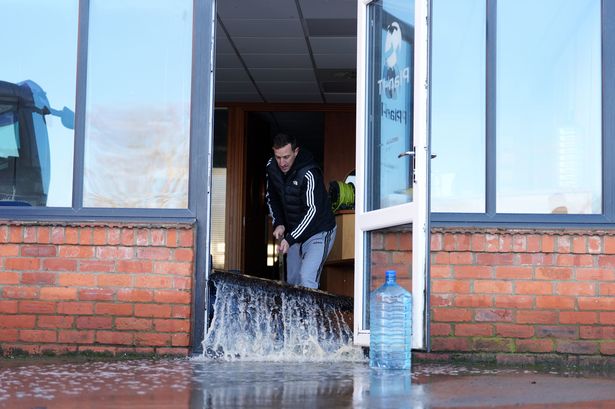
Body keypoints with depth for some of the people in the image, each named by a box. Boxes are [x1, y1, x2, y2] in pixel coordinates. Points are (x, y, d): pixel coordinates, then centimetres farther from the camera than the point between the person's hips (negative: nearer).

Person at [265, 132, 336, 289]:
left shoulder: (308, 174, -27)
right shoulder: (272, 167, -5)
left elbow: (312, 210, -29)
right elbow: (271, 198, 12)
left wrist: (290, 239, -35)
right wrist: (278, 224, -3)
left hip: (318, 231, -7)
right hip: (293, 232, 7)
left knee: (307, 279, -23)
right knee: (292, 282, 10)